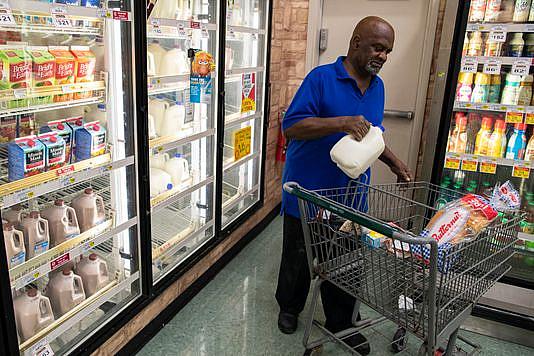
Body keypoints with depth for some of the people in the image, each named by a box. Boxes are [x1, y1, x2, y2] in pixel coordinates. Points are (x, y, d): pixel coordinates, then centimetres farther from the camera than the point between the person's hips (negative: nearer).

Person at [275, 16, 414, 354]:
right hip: (308, 191, -5)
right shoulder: (321, 78, -13)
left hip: (349, 196, 6)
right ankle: (290, 307, 39)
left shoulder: (377, 86, 8)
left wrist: (394, 162, 6)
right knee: (298, 257, 14)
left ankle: (341, 322, 34)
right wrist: (341, 123, -32)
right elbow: (291, 126, -21)